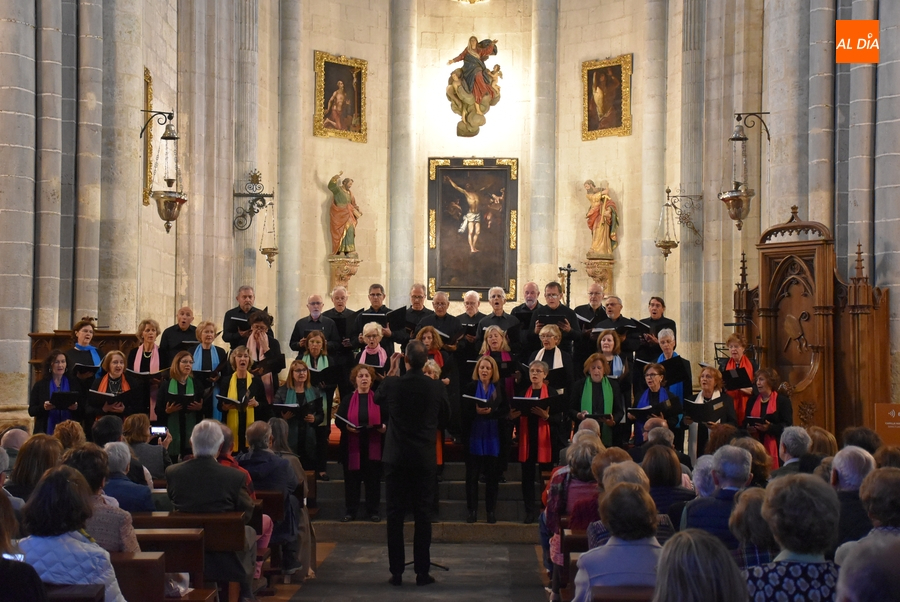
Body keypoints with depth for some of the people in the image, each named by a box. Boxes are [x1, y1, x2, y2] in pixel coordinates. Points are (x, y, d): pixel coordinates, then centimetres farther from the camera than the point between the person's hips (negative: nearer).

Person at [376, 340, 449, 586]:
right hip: (425, 458, 0)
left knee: (395, 514, 6)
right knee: (423, 514, 6)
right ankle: (422, 572, 7)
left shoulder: (391, 384, -10)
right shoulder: (437, 388, -8)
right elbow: (444, 419, 8)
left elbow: (378, 400, 14)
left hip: (396, 457, 0)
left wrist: (391, 372, 20)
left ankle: (396, 572, 7)